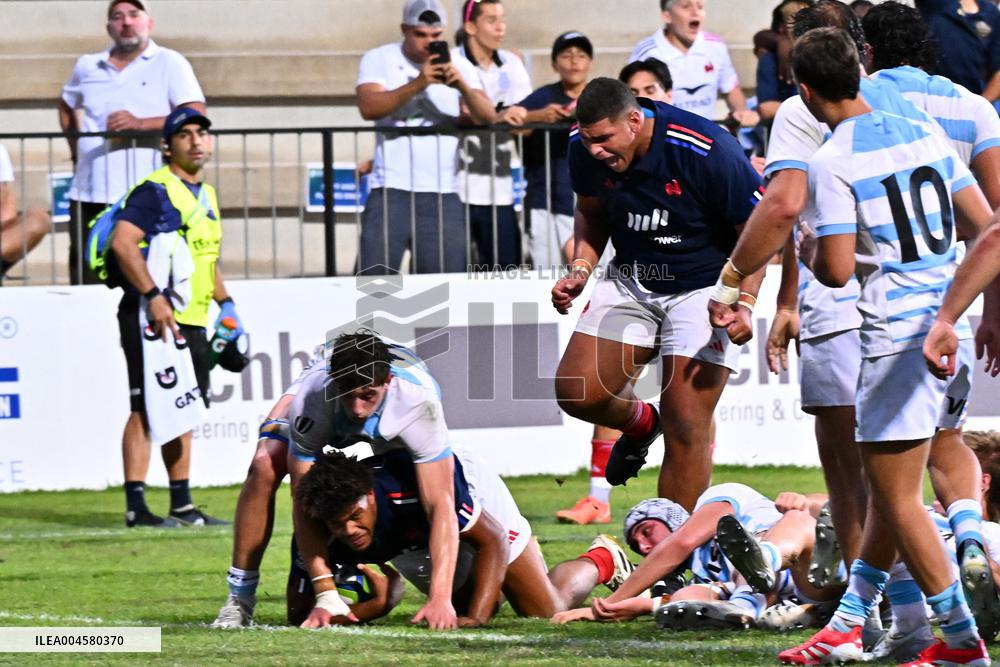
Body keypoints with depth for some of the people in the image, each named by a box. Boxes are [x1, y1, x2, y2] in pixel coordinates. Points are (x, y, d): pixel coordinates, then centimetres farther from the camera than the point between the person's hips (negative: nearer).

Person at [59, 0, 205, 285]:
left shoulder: (169, 63, 2)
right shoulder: (87, 67, 15)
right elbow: (67, 106, 35)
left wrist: (141, 124, -21)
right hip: (89, 195, 4)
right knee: (86, 280, 2)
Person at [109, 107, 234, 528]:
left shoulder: (205, 196, 19)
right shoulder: (155, 191, -9)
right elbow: (123, 242, -21)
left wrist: (225, 303, 23)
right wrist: (153, 296, -27)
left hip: (192, 320, 9)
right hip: (153, 318, -9)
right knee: (147, 408, -11)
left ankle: (182, 506, 19)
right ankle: (136, 506, -12)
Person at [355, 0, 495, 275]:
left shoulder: (458, 66, 10)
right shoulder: (379, 60, 4)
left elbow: (486, 117, -1)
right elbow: (368, 107, -13)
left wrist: (463, 87, -21)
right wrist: (417, 84, -25)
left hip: (443, 194, 2)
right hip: (392, 190, -2)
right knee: (373, 276, -9)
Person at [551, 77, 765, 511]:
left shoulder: (707, 151, -27)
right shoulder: (585, 148, -11)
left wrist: (744, 303, -24)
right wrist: (580, 270, -3)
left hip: (703, 287, -5)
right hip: (630, 281, 5)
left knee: (685, 430, -11)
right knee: (576, 393, -5)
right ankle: (640, 423, 29)